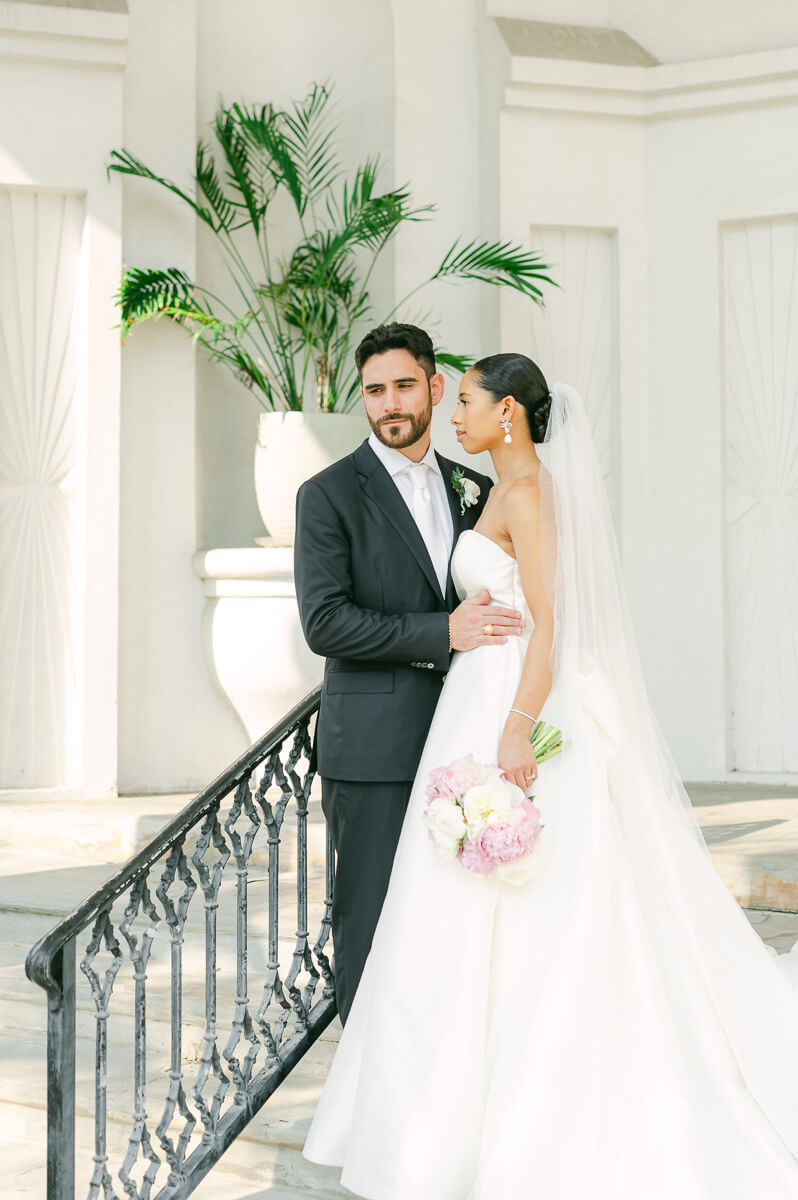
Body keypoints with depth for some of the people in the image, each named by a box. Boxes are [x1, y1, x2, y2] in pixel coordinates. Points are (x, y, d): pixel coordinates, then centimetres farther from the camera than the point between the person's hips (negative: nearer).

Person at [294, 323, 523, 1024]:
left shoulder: (476, 490, 13)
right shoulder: (329, 496, -3)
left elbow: (501, 602, 21)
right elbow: (324, 624, -13)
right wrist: (442, 634, -18)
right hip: (374, 748, -4)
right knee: (371, 918, 1)